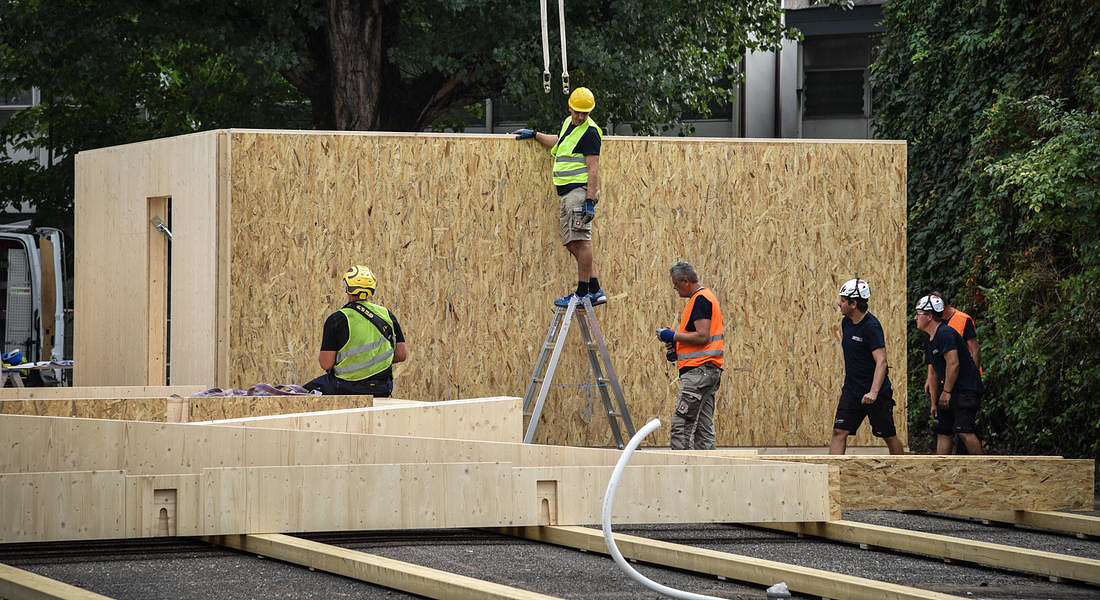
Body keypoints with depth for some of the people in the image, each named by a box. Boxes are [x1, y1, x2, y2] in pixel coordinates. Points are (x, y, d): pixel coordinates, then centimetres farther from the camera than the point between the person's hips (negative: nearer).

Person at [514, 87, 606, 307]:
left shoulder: (590, 132, -10)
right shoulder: (568, 123, 18)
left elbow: (593, 169, -16)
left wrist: (590, 200, -21)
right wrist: (535, 135, 41)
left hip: (581, 190, -10)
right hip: (567, 193, 10)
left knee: (581, 241, -13)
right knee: (573, 244, 7)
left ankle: (583, 292, -14)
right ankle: (596, 291, 10)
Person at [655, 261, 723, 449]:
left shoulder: (700, 300, -12)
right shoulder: (705, 297, 21)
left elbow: (703, 336, -21)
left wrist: (674, 336, -11)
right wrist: (678, 344, 17)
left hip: (698, 370, -11)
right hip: (708, 370, 11)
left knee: (682, 424, -13)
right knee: (704, 426, 9)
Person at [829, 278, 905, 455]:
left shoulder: (871, 326, -19)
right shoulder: (846, 322, 6)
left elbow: (881, 362, -27)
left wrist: (873, 392, -38)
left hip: (877, 394, -7)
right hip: (851, 391, 7)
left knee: (889, 436, 5)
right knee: (839, 432, -6)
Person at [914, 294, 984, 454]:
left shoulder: (945, 334, -15)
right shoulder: (930, 342, 16)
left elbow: (953, 364, -22)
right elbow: (933, 373, 20)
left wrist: (946, 392, -19)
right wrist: (934, 403, 19)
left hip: (966, 388, -10)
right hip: (949, 391, 10)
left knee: (964, 431, -17)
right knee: (942, 432, 7)